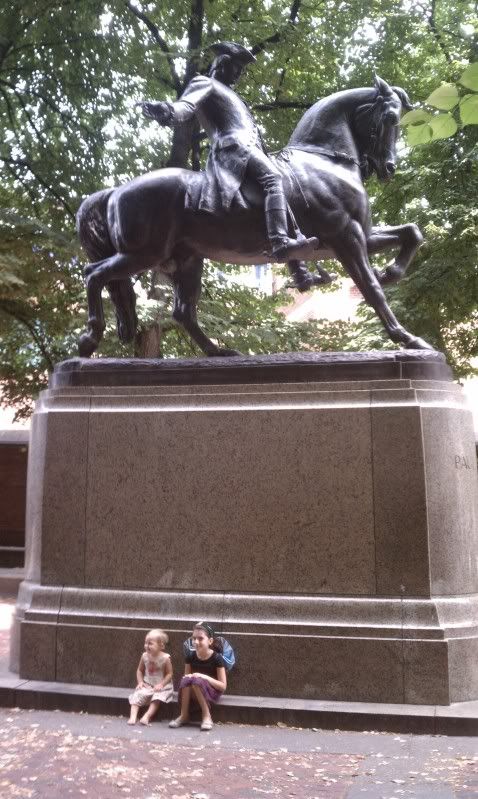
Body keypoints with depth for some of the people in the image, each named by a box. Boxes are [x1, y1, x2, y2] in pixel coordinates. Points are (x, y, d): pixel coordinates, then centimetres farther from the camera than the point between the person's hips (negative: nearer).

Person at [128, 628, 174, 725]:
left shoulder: (165, 658, -14)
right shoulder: (144, 656, -2)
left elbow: (169, 674, -10)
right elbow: (140, 670, 10)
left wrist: (161, 684, -21)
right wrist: (140, 682, -5)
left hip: (161, 686, -3)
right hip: (147, 685, 4)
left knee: (157, 698, -30)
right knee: (137, 695, -20)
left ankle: (147, 716, -32)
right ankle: (133, 716, -28)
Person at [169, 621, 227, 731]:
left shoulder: (217, 658, -15)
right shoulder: (190, 657, -3)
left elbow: (223, 686, -15)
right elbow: (186, 676, 7)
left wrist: (205, 677, -28)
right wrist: (187, 677, -18)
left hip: (212, 692, -4)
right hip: (193, 692, 4)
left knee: (197, 680, -34)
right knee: (187, 679, -29)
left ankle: (206, 715, -21)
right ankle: (184, 715, -19)